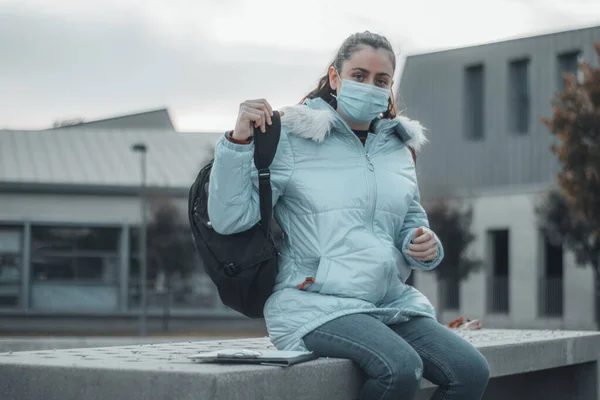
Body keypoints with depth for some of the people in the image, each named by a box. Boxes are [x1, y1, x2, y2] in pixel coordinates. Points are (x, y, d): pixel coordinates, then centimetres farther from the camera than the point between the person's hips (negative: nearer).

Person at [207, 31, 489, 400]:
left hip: (391, 302, 6)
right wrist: (239, 141, -19)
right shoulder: (290, 139, -2)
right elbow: (229, 219, -8)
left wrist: (424, 245, 2)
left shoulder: (398, 148, 16)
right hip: (315, 303, -6)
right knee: (401, 369, -31)